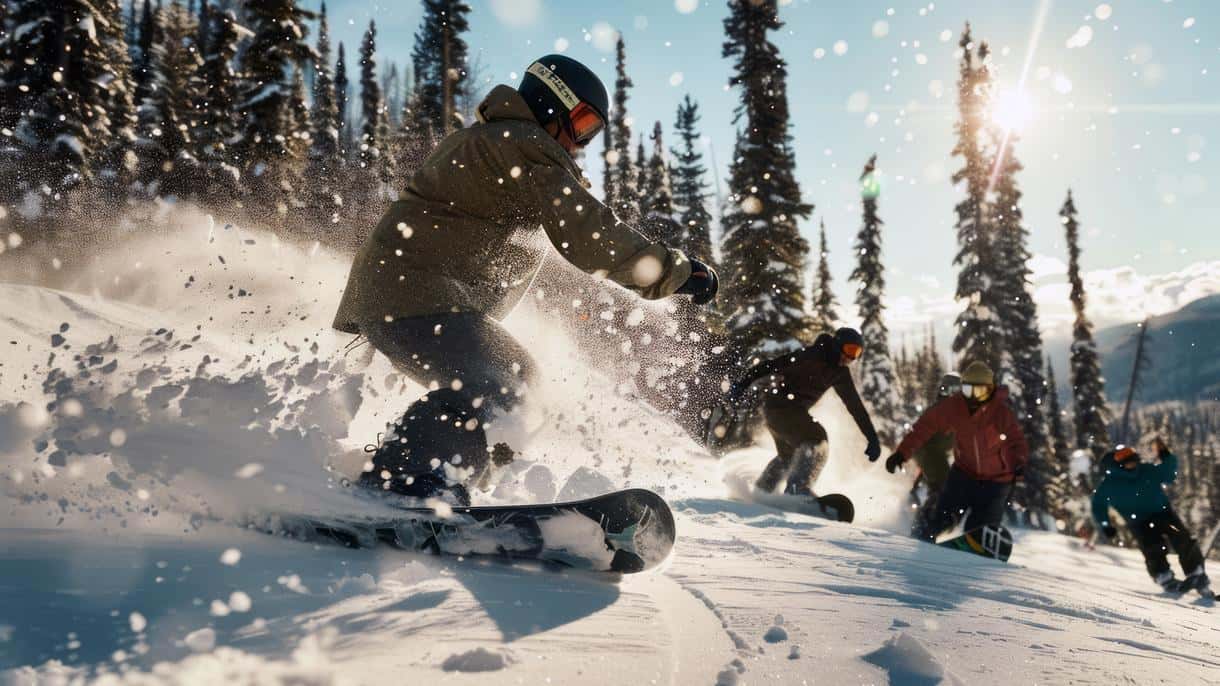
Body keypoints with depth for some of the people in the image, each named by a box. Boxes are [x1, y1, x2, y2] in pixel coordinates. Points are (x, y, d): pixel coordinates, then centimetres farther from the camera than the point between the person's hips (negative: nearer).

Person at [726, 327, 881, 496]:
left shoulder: (840, 372, 5)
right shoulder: (810, 356, -19)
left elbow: (855, 405, 8)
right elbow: (771, 366, -22)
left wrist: (872, 438, 4)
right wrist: (742, 385, -27)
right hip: (779, 405, -9)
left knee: (787, 457, 25)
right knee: (816, 439, -24)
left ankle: (759, 492, 41)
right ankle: (799, 489, -29)